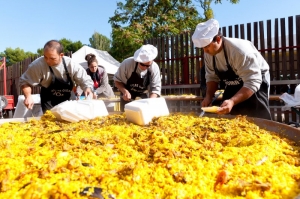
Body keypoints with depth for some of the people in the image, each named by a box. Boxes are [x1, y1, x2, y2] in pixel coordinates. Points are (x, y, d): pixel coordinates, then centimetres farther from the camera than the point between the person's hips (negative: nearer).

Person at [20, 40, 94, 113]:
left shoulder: (71, 65, -22)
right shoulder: (38, 64, -25)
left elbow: (85, 80, -15)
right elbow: (25, 81, -14)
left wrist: (88, 89, -38)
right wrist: (28, 96, -32)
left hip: (67, 100, 2)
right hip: (48, 101, -2)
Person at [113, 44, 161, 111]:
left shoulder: (155, 68, -23)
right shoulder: (127, 63, -28)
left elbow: (155, 88, -20)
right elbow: (117, 80, -14)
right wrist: (124, 91, -32)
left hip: (143, 96, 1)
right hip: (128, 95, -1)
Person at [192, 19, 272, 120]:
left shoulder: (240, 50, -34)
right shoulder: (208, 53, -13)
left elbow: (252, 83, -36)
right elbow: (211, 77, -2)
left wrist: (232, 101, -50)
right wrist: (209, 96, -19)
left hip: (256, 80, -6)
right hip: (234, 85, 6)